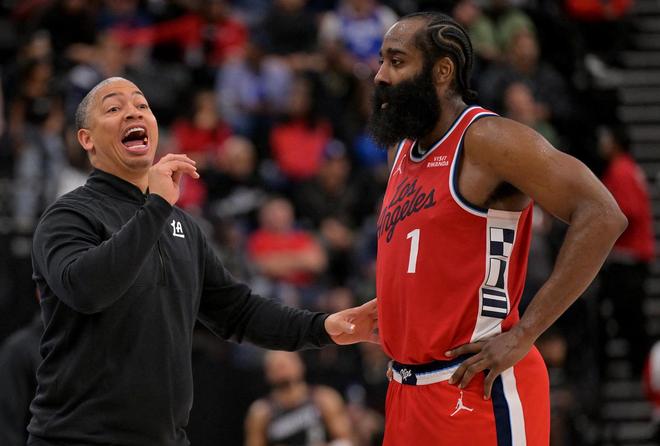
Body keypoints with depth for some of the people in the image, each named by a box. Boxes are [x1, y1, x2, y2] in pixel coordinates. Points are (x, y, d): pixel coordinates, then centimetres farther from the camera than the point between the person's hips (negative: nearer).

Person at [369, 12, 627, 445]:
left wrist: (523, 335, -21)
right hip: (407, 389, 8)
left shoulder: (487, 141, -12)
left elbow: (602, 216, -21)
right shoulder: (402, 149, 14)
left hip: (477, 388, -8)